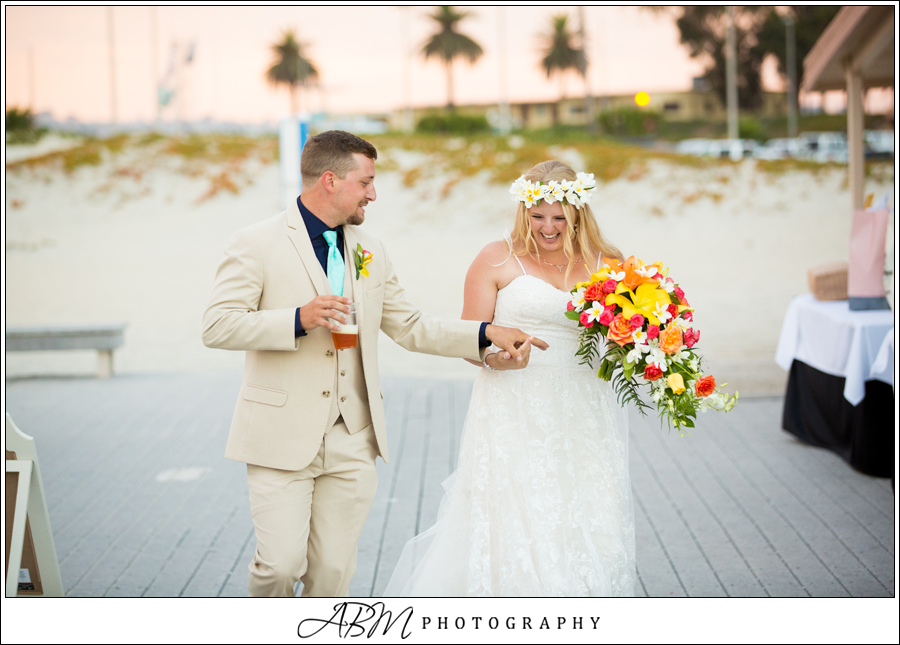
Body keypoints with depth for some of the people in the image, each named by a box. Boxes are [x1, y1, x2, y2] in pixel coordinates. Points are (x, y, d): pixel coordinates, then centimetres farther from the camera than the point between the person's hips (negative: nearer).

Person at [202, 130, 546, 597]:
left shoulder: (371, 252, 13)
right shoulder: (256, 244, -5)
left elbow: (411, 328, 18)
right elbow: (217, 326, -11)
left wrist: (487, 333, 7)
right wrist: (299, 319, -21)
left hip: (352, 441, 5)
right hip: (282, 438, -5)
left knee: (333, 570, 6)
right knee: (282, 563, -8)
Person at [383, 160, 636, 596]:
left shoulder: (607, 265, 9)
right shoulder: (498, 260, 2)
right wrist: (492, 354, -20)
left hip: (584, 422, 3)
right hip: (513, 418, -3)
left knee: (586, 531, 2)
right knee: (511, 526, -7)